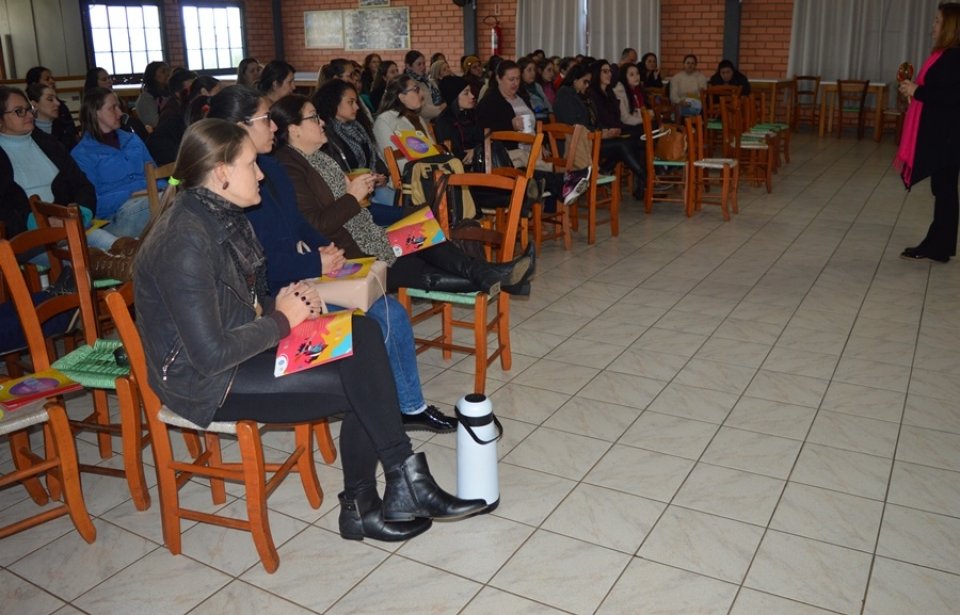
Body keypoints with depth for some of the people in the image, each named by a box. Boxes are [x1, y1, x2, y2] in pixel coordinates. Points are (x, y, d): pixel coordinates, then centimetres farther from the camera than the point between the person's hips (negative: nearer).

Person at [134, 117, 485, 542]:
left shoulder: (223, 216, 5)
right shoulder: (185, 242, -24)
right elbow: (210, 355, -27)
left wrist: (282, 303, -4)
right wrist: (281, 320, -14)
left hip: (241, 344, 9)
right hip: (205, 380, -9)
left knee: (363, 334, -9)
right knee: (358, 383, -17)